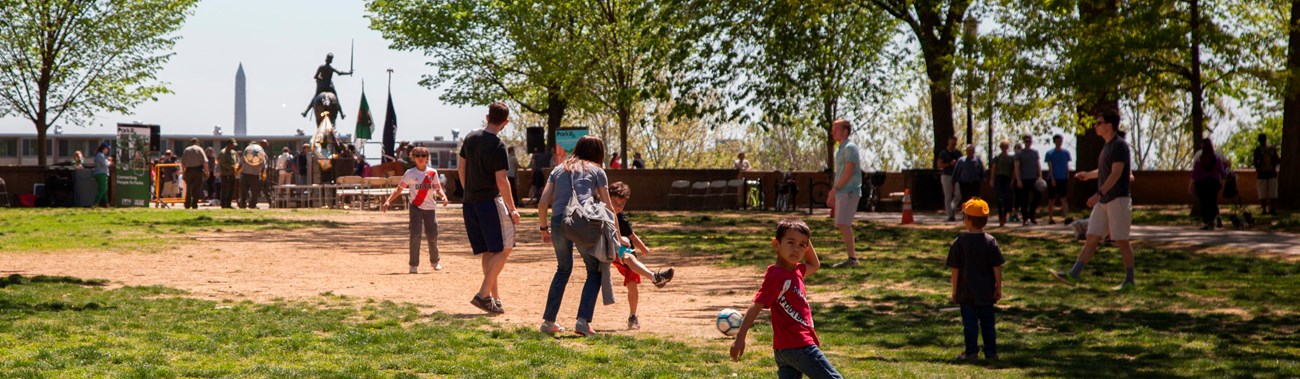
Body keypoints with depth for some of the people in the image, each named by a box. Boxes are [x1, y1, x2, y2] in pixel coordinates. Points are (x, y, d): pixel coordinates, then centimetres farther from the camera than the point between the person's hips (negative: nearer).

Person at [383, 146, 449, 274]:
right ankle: (414, 265, -8)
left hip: (430, 207, 2)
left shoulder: (432, 172, 3)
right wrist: (388, 201, -14)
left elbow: (438, 189, 7)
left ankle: (435, 261, 31)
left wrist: (443, 196, -15)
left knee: (432, 235, 7)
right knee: (415, 234, -13)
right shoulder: (410, 173, -2)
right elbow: (399, 189, -3)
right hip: (415, 207, -2)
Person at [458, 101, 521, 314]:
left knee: (487, 252, 13)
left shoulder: (470, 138, 7)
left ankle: (495, 298, 14)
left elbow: (460, 168, 14)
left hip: (470, 203, 7)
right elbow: (501, 181, -17)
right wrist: (512, 209, -9)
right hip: (490, 201, -7)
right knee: (504, 249, 0)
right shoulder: (497, 145, -15)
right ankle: (484, 294, -9)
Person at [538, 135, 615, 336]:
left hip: (558, 222, 4)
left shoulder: (559, 169, 24)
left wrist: (544, 228, 26)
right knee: (595, 271, 11)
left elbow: (542, 203, 16)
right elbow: (608, 207, 13)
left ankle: (548, 321, 22)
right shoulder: (596, 171, 16)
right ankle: (583, 321, -3)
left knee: (563, 270, 23)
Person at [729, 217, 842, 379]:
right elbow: (756, 306, -18)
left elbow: (814, 265, 34)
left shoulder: (795, 271, 13)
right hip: (798, 346, -9)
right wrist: (740, 337, -23)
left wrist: (807, 241, 18)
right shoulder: (776, 276, -14)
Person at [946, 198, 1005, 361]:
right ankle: (991, 352, 14)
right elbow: (997, 268, -4)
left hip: (966, 292, -2)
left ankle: (971, 352, 4)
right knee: (987, 321, 11)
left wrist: (954, 290, 1)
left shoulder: (959, 243, -9)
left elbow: (955, 269, -7)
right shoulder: (991, 241, -4)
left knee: (970, 322, 4)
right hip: (986, 292, 2)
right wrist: (999, 288, 5)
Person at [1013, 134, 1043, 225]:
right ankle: (1025, 219, 6)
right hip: (1024, 179, -3)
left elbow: (1038, 165, 14)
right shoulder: (1019, 154, 0)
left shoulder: (1035, 152, 12)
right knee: (1024, 200, -1)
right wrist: (1018, 180, -11)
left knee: (1038, 195, -5)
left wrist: (1040, 176, 2)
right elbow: (1016, 167, -3)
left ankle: (1031, 215, 11)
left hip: (1034, 178, 3)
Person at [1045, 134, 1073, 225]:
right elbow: (1050, 167, -7)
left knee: (1063, 198, -9)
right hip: (1053, 179, -2)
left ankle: (1067, 217, -20)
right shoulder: (1050, 153, -1)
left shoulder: (1066, 152, 9)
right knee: (1052, 199, 6)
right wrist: (1052, 179, -16)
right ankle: (1050, 218, 14)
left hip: (1063, 179, 2)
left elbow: (1067, 166, 13)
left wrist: (1068, 178, 9)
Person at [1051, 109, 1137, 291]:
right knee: (1091, 238, 6)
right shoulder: (1107, 146, 15)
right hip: (1104, 201, 9)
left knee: (1121, 241, -3)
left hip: (1118, 200, -9)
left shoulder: (1120, 145, -14)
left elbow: (1116, 173, -23)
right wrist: (1088, 175, 30)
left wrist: (1099, 193, -28)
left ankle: (1129, 281, 6)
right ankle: (1073, 275, 5)